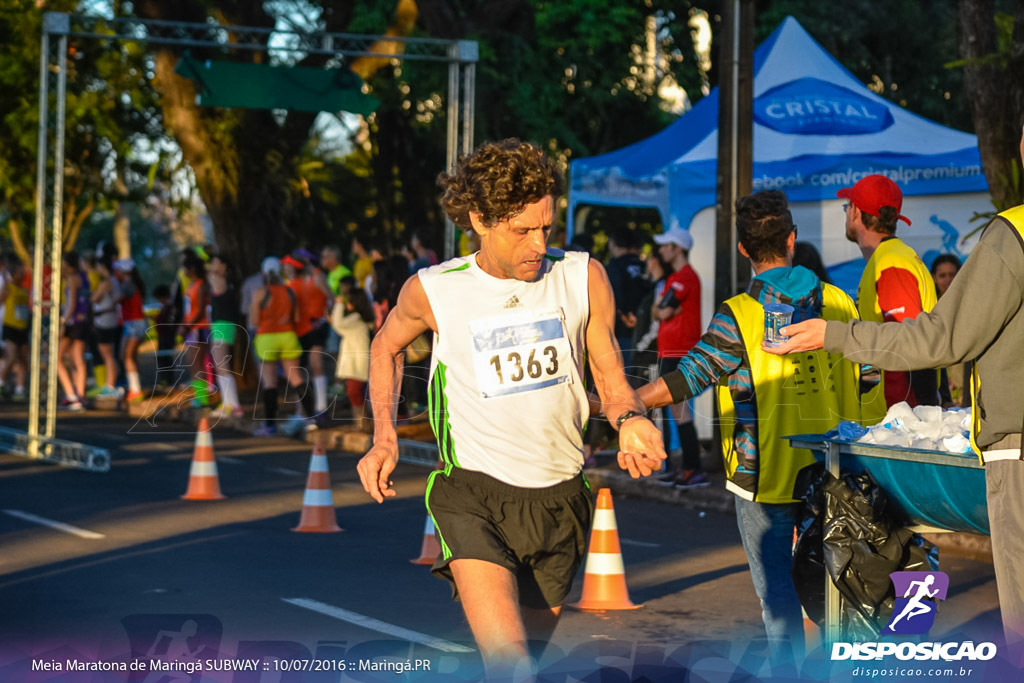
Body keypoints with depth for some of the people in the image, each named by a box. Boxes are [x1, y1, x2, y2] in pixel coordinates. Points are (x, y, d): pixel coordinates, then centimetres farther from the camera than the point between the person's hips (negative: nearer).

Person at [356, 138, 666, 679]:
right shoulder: (433, 290, -5)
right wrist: (384, 439, 6)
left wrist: (630, 420, -15)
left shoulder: (583, 277, -1)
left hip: (558, 496, 3)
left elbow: (610, 377, 7)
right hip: (473, 494, -3)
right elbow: (387, 346, 16)